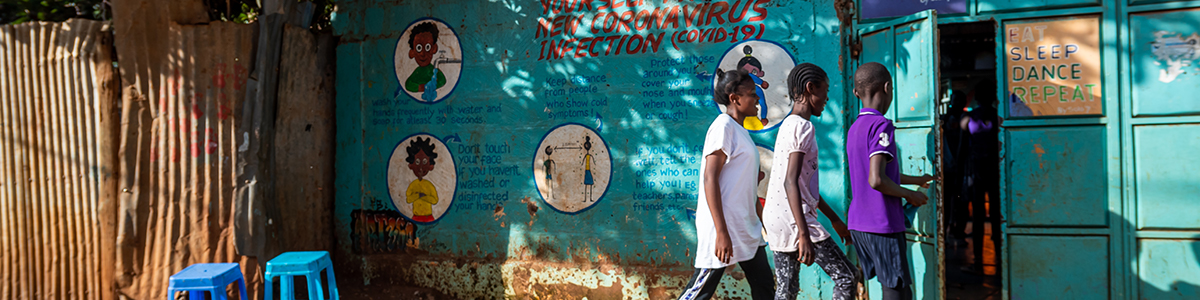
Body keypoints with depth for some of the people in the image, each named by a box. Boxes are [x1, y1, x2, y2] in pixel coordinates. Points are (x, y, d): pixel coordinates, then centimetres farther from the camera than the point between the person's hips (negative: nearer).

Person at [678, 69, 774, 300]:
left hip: (746, 228, 10)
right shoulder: (723, 126, -12)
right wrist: (721, 232, -24)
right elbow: (710, 179, -20)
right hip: (723, 225, -10)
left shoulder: (739, 130, 16)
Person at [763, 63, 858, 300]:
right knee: (845, 276, 0)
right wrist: (804, 235, -25)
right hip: (794, 219, -9)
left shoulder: (788, 125, 18)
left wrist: (834, 219, 29)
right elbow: (790, 182, -21)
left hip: (776, 219, 9)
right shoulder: (803, 127, -12)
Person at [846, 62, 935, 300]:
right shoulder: (881, 125, -15)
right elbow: (876, 180, -24)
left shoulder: (855, 128, 13)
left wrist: (916, 180, 38)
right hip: (882, 226, -9)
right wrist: (910, 195, -8)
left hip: (858, 224, 9)